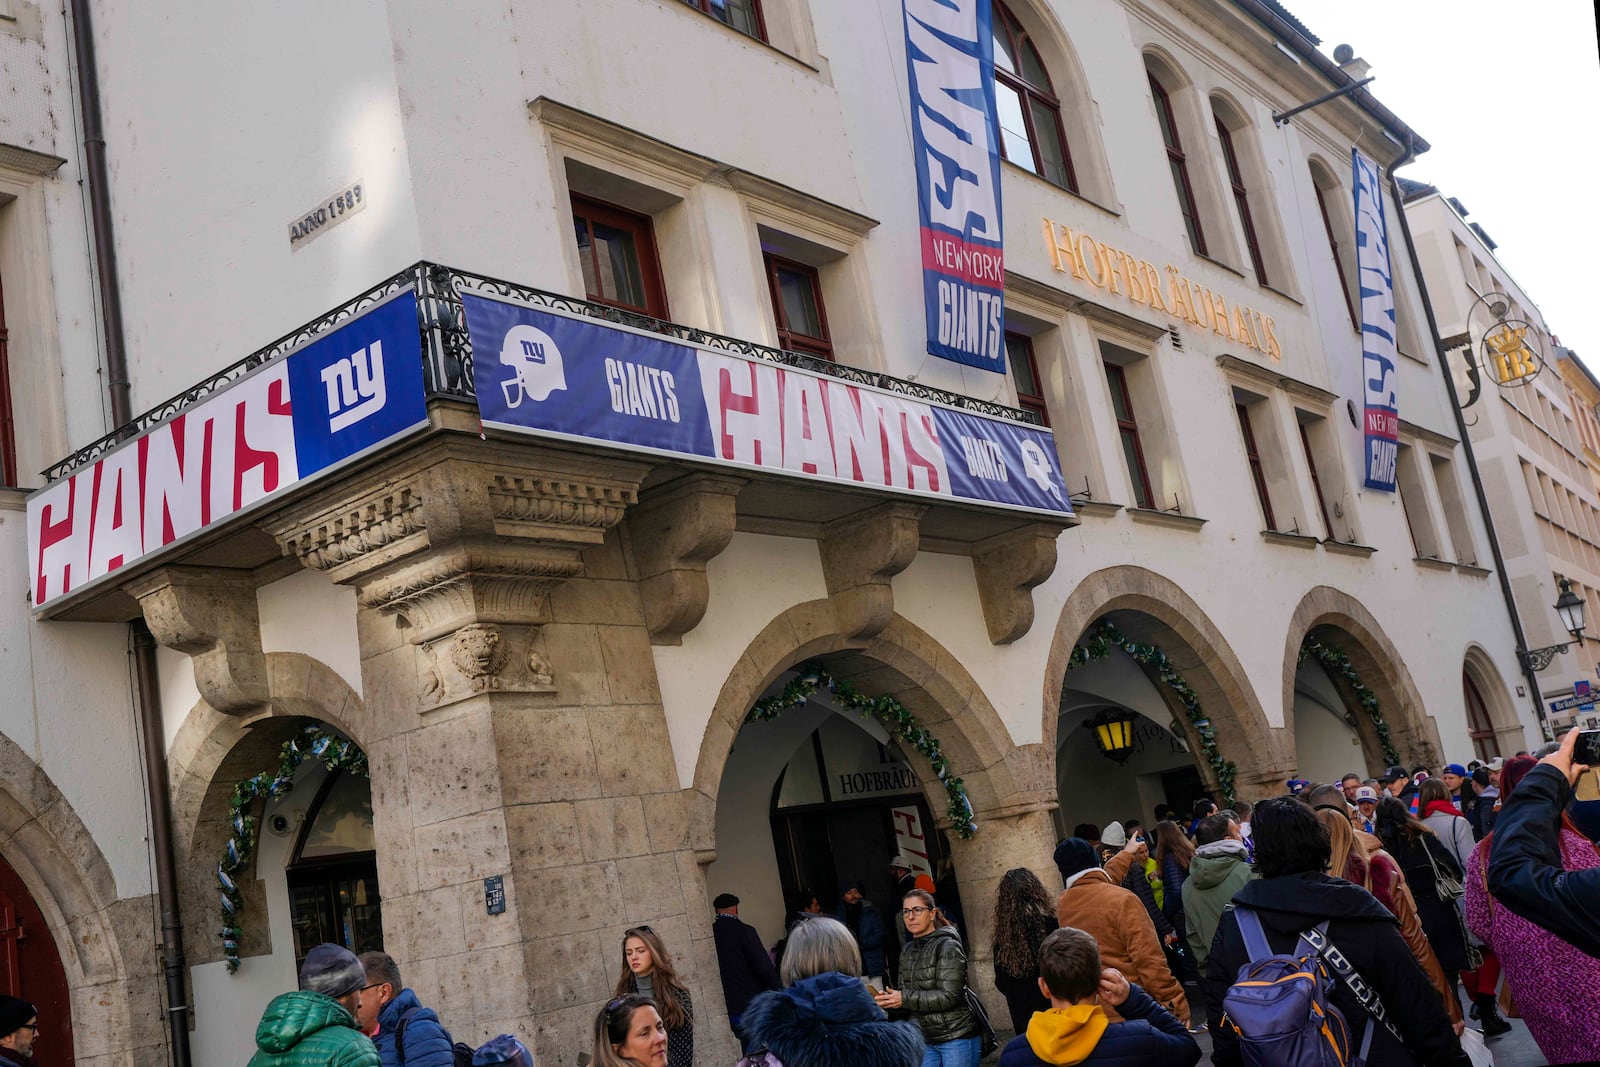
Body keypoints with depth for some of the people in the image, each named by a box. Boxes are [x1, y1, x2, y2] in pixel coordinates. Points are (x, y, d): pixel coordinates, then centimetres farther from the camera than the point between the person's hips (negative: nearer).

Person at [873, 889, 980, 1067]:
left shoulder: (947, 946, -11)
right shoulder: (908, 951, 10)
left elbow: (949, 996, -19)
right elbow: (905, 995, 12)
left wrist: (904, 999, -21)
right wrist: (889, 999, -10)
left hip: (957, 1038, -6)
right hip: (925, 1040, 6)